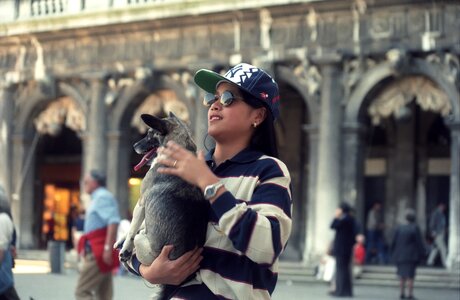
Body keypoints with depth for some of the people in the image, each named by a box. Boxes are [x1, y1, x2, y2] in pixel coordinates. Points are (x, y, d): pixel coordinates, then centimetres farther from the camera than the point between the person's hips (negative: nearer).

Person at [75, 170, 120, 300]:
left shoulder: (102, 197, -9)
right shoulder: (97, 198, 22)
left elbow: (113, 221, -21)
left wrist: (108, 248, -27)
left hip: (99, 254, -10)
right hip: (97, 253, 10)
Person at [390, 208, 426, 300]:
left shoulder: (400, 228, 3)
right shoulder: (415, 228, -10)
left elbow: (394, 243, 8)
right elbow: (419, 243, -9)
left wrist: (393, 255, 16)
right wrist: (421, 254, -1)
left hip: (400, 257, 4)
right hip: (411, 257, -4)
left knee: (402, 276, 13)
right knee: (410, 276, -3)